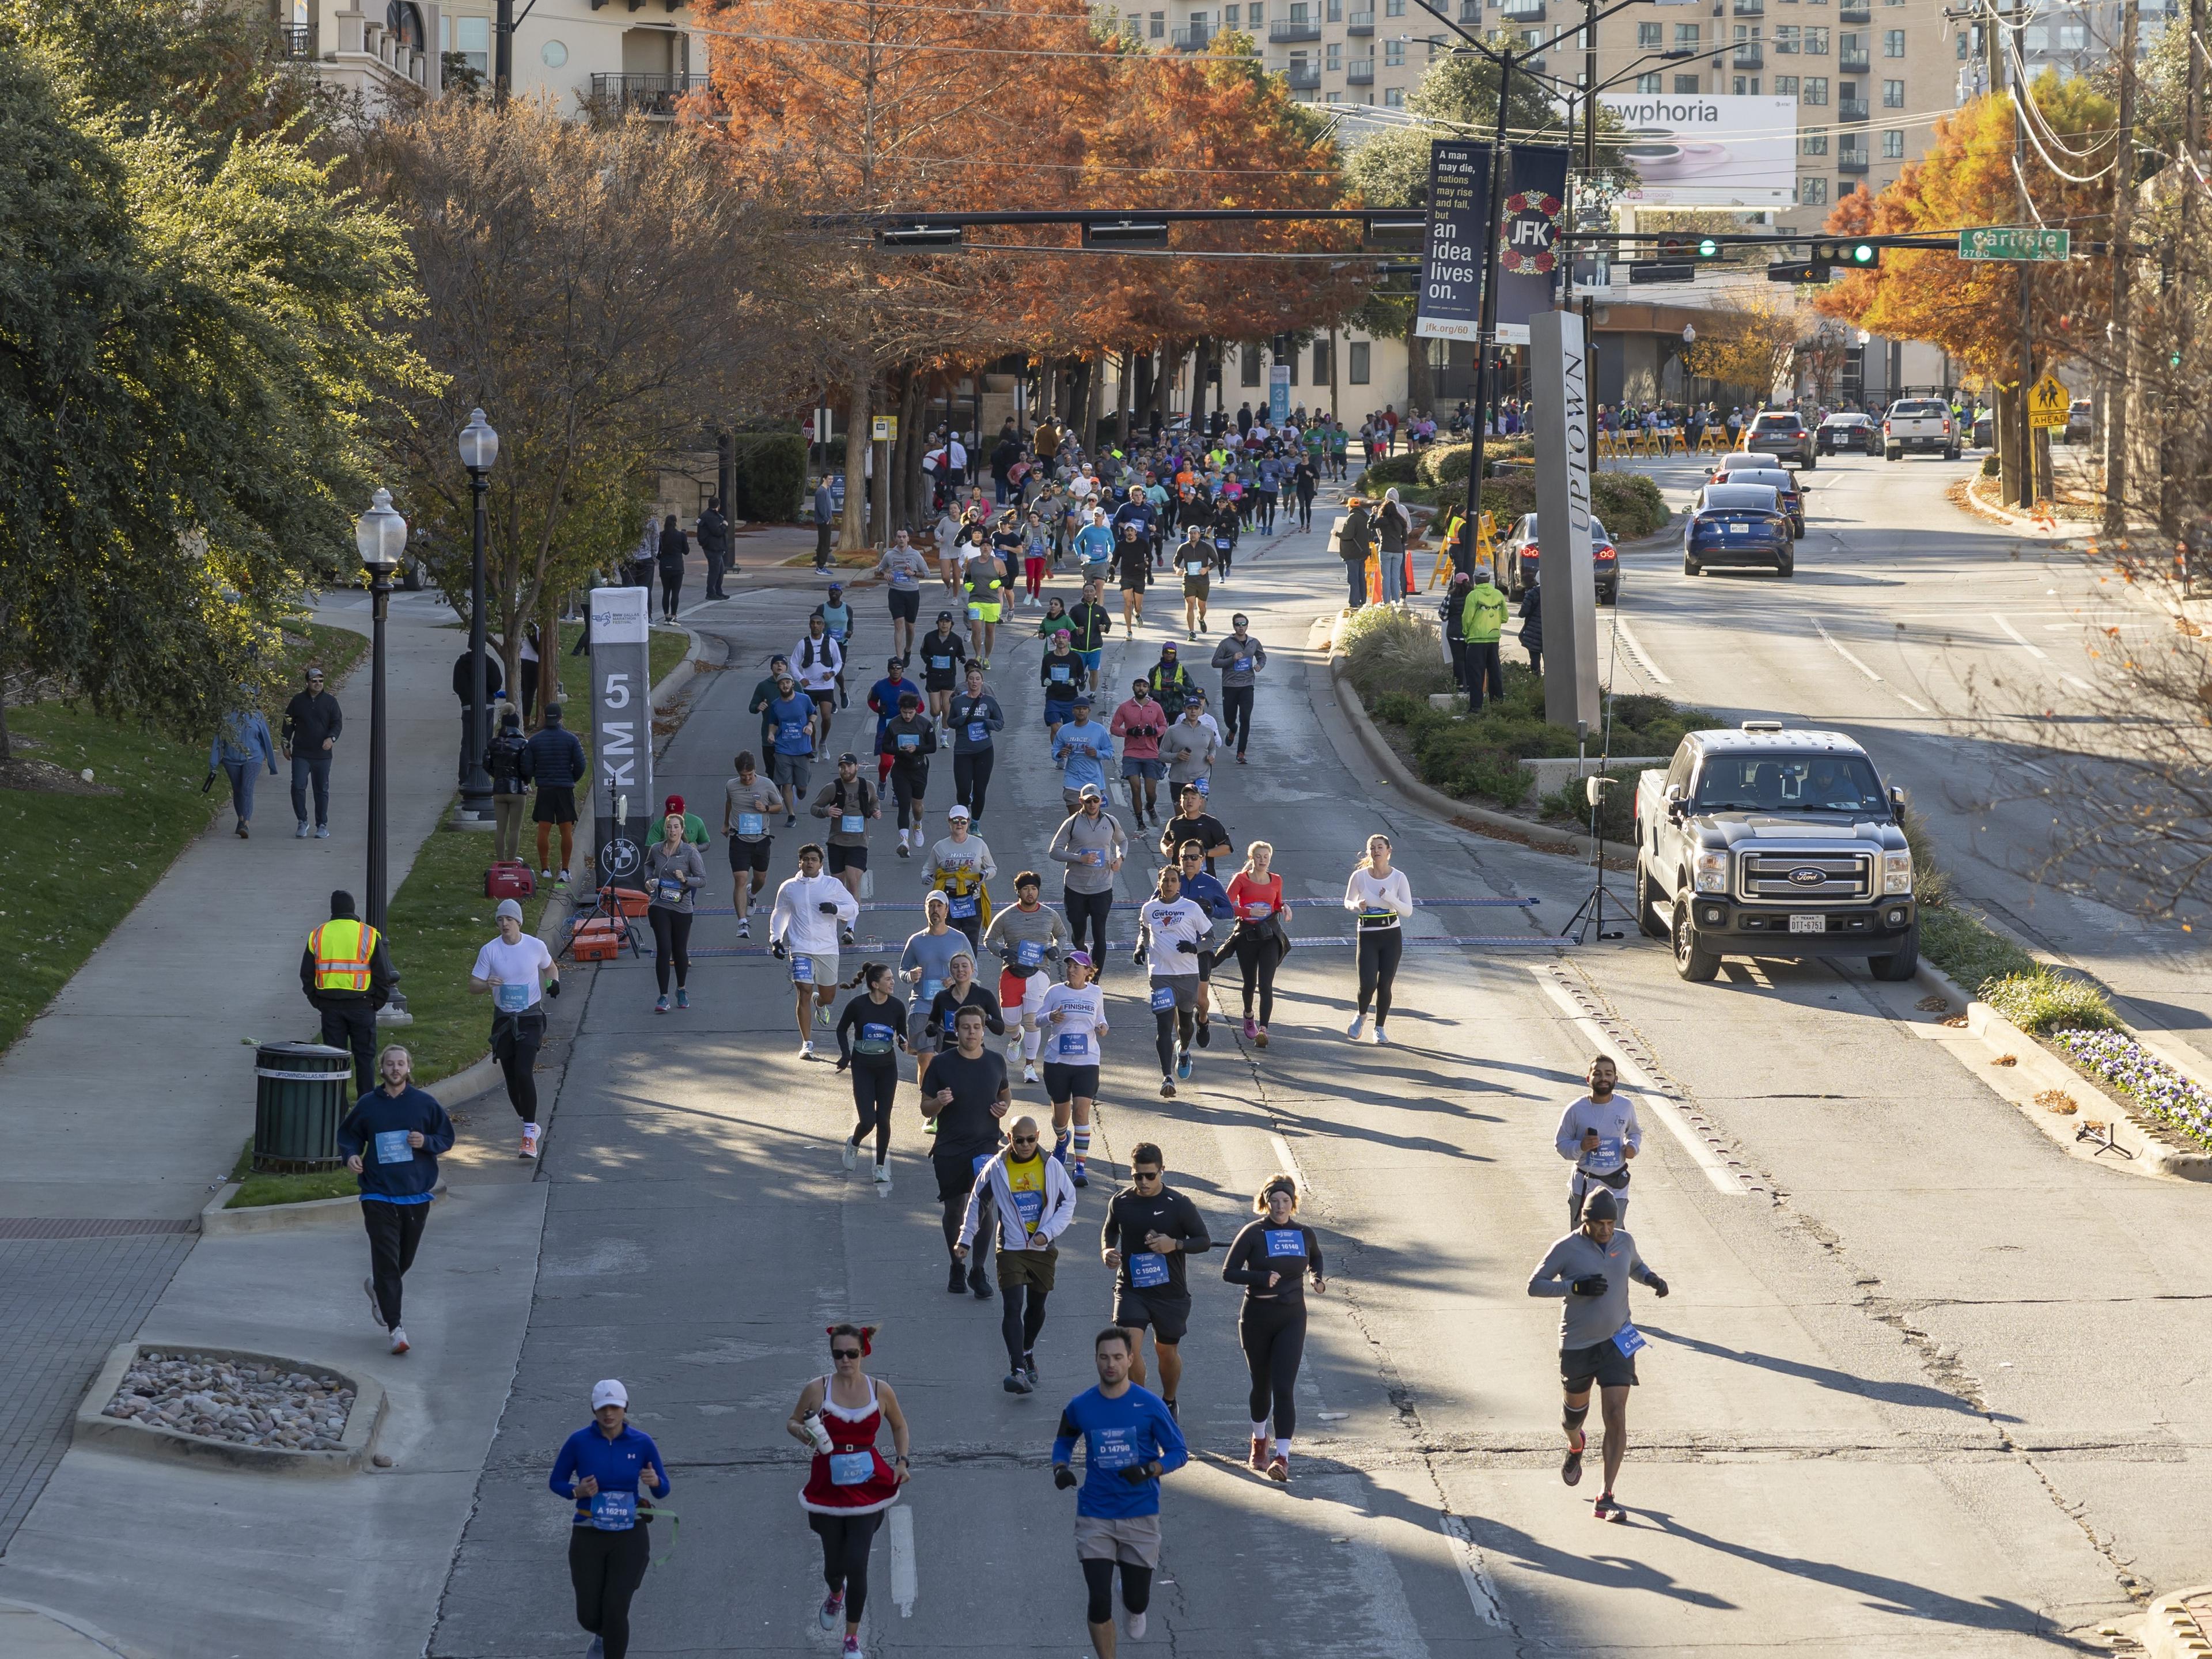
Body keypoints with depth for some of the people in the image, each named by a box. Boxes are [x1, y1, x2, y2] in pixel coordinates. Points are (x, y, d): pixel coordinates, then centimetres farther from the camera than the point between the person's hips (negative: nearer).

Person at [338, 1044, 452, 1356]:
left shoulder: (425, 1103, 1)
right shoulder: (367, 1105, 1)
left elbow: (447, 1137, 9)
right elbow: (348, 1135, 15)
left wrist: (426, 1142, -12)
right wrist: (351, 1155, -6)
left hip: (416, 1195, 2)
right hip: (379, 1196, -2)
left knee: (404, 1259, 14)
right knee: (387, 1258, -10)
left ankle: (376, 1287, 47)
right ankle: (394, 1328, -9)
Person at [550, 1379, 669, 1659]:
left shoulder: (642, 1443, -6)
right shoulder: (579, 1442, -9)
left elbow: (663, 1490, 2)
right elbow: (556, 1483, 2)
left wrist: (655, 1482, -22)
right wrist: (578, 1492, -19)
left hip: (629, 1538, -1)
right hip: (588, 1538, 1)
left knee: (616, 1612, -11)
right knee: (589, 1616, 7)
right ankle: (603, 1636, 45)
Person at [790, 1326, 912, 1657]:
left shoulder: (880, 1391, -3)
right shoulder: (817, 1390, -7)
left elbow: (899, 1425, 14)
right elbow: (792, 1422, 5)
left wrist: (903, 1461, 1)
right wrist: (803, 1433, -17)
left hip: (866, 1490, 0)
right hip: (828, 1489, 0)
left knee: (857, 1566, -7)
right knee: (834, 1564, 11)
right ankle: (835, 1594, 50)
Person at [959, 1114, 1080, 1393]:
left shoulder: (1052, 1167, -3)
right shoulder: (996, 1168, -4)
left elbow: (1068, 1203, 4)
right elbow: (977, 1203, 8)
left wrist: (1048, 1232, -9)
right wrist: (965, 1239, 7)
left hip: (1044, 1249, 2)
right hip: (1011, 1248, -2)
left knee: (1036, 1306, 15)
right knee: (1012, 1308, -14)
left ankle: (1027, 1352, 41)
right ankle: (1019, 1371, -22)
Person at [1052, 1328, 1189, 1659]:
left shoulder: (1151, 1405, -8)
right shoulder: (1080, 1407, -2)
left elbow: (1179, 1452, -2)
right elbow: (1064, 1441, 17)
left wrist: (1149, 1470, -21)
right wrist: (1060, 1469, -4)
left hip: (1141, 1516, -1)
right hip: (1095, 1516, 1)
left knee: (1136, 1600, 9)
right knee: (1099, 1601, -10)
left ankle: (1135, 1609, 48)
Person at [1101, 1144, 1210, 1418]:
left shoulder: (1179, 1204, -9)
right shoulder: (1120, 1202, -3)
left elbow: (1204, 1241, -1)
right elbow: (1110, 1230, 18)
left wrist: (1175, 1244, -20)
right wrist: (1106, 1252, -4)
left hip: (1170, 1292, 0)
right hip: (1131, 1289, 0)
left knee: (1167, 1351, 15)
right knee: (1130, 1347, -16)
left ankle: (1169, 1403, 40)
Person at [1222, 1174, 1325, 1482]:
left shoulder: (1305, 1234, 3)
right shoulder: (1254, 1233, -6)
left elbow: (1316, 1259, 25)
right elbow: (1228, 1271, -7)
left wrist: (1318, 1280, 4)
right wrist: (1262, 1279, -21)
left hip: (1292, 1319, 0)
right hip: (1257, 1317, 0)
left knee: (1284, 1388, -12)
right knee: (1261, 1385, 13)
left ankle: (1282, 1457, -16)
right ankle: (1260, 1440, 39)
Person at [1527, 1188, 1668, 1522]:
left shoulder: (1624, 1242, 1)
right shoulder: (1567, 1249, -11)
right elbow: (1535, 1285, -10)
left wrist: (1652, 1279, 1)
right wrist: (1575, 1286, -23)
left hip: (1617, 1343, 1)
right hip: (1577, 1345, -1)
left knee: (1616, 1417, -12)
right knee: (1576, 1412, 17)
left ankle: (1605, 1500, -11)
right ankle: (1575, 1447, 57)